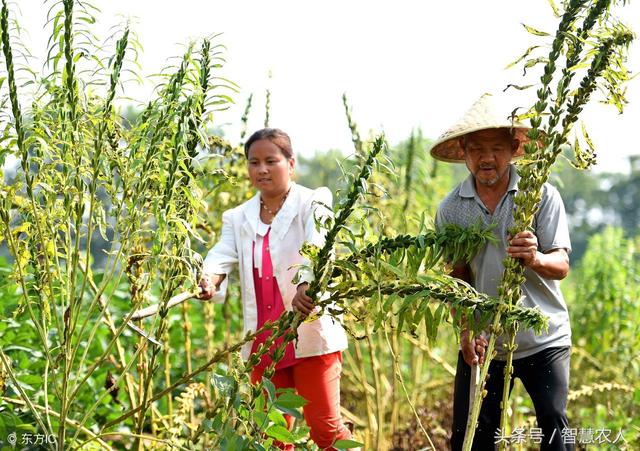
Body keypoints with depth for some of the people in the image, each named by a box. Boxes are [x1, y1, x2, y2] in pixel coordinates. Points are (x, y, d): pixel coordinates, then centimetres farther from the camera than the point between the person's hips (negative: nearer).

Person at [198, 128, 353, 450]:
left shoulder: (312, 204, -3)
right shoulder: (238, 218, 10)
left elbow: (318, 249, -23)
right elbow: (223, 255, -7)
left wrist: (307, 284, -45)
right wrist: (209, 280, -32)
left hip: (310, 336, -5)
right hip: (263, 341, 5)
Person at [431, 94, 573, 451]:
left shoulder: (542, 196, -7)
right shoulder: (451, 210, 0)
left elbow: (561, 267, -10)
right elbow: (459, 278, 4)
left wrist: (536, 259, -33)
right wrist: (467, 331, -11)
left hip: (544, 340, -2)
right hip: (483, 344, 2)